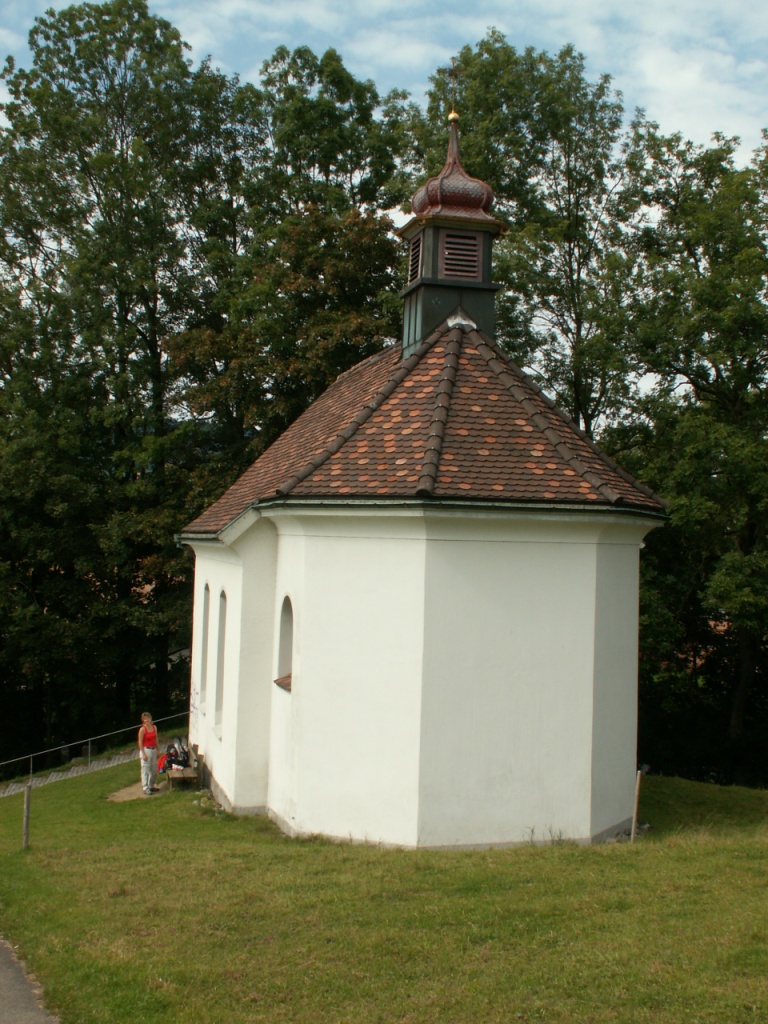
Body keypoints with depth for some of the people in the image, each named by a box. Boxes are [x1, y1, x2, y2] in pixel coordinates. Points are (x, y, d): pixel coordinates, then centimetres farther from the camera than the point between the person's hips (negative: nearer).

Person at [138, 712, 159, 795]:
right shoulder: (142, 729, -13)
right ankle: (145, 789, 2)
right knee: (145, 770, -3)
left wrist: (157, 751, 13)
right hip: (146, 750, -7)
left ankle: (151, 786, 28)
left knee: (154, 770, 13)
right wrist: (143, 754, -17)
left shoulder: (154, 727, 6)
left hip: (153, 750, 7)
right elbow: (140, 743, -13)